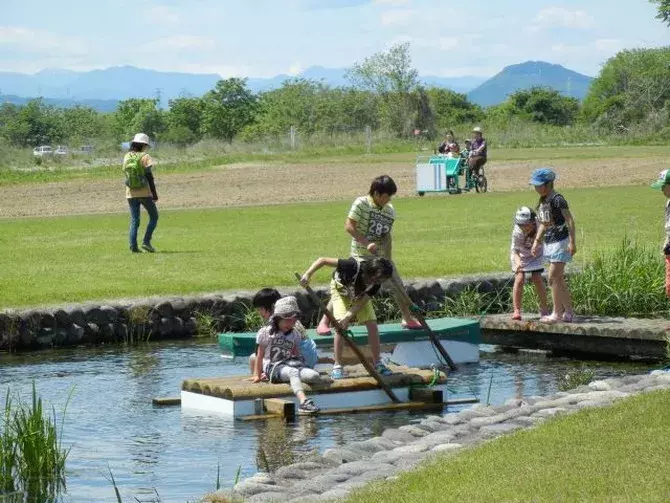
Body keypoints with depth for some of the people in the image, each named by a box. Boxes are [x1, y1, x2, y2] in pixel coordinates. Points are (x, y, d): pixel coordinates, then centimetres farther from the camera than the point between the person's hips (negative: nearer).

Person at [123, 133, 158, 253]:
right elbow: (149, 176, -12)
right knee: (154, 216, 11)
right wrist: (155, 193, -9)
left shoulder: (127, 157, 4)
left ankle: (133, 245, -2)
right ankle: (146, 242, -1)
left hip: (130, 194, 5)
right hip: (145, 192, -4)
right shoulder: (144, 157, -10)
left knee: (134, 220, 9)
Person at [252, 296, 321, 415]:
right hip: (273, 366, -6)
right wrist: (257, 375, 8)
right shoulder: (266, 333, 2)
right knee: (293, 372, -42)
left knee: (314, 376, -25)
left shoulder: (294, 334, 15)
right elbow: (260, 356, 6)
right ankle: (304, 402, -61)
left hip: (291, 364, 6)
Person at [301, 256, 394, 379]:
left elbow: (361, 302, -27)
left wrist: (347, 317, -42)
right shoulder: (354, 266, -41)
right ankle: (337, 366, -13)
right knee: (342, 326, -20)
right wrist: (308, 274, -51)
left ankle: (377, 363, 7)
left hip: (360, 294, 4)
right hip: (341, 290, -4)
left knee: (372, 324, -6)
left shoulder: (376, 284, -27)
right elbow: (323, 260, -41)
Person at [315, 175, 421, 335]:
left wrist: (387, 261, -9)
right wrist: (367, 243, -24)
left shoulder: (390, 211, 2)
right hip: (361, 255, -5)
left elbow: (387, 237, 3)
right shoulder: (361, 203, -14)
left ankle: (408, 318, 27)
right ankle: (324, 323, -2)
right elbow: (349, 226, -18)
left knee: (398, 286, 8)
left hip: (381, 256, 5)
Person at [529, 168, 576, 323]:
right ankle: (568, 312, 17)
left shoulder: (557, 200, -16)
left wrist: (572, 242, -24)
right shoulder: (542, 201, 11)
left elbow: (570, 221, -18)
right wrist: (536, 241, 18)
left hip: (560, 242, -9)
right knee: (559, 279, 11)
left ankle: (557, 313, -3)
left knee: (553, 277, -9)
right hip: (549, 242, 9)